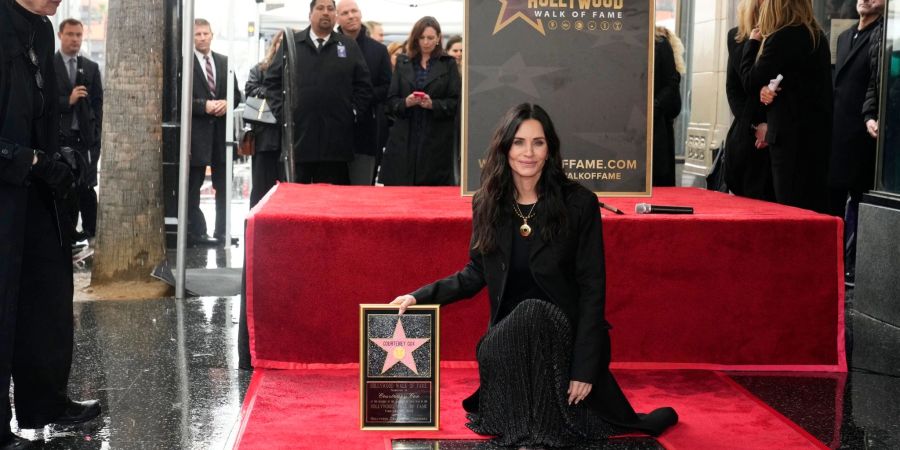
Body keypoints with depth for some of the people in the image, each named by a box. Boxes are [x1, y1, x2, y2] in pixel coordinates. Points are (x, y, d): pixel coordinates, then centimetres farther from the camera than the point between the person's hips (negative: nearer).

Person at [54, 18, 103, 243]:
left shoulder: (92, 68, 11)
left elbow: (98, 104, 8)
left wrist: (96, 135, 1)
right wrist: (68, 100, -17)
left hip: (85, 138, 2)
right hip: (58, 137, -2)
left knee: (86, 188, -2)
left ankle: (91, 233, 6)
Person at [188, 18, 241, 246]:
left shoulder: (224, 62, 13)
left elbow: (236, 93, 14)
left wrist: (226, 103, -7)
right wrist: (204, 105, -18)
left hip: (221, 129, 5)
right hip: (196, 131, -5)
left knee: (223, 185, 8)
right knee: (193, 185, 2)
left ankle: (222, 231, 15)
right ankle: (196, 232, 8)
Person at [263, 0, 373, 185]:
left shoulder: (349, 46, 10)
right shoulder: (291, 43, 9)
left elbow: (363, 85, 10)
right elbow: (272, 81, 10)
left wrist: (353, 112, 0)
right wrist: (282, 112, 0)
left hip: (335, 140, 0)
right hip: (298, 136, 0)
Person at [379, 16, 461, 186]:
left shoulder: (448, 64, 7)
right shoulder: (402, 62, 13)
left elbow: (455, 101, 0)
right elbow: (391, 100, 9)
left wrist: (433, 104, -16)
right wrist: (405, 102, -12)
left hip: (436, 140, -2)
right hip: (405, 139, 2)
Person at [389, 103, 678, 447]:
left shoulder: (579, 204, -10)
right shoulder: (487, 204, 1)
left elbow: (592, 288, -11)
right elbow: (476, 274, 9)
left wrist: (585, 367, -17)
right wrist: (420, 296, -7)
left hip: (559, 333, -4)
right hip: (508, 335, 4)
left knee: (531, 312, -33)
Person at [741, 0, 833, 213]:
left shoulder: (782, 38, -14)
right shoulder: (817, 36, 13)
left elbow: (750, 81, -5)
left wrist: (753, 42, 8)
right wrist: (766, 88, -2)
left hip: (791, 135, -9)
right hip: (816, 133, 9)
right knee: (815, 209, 9)